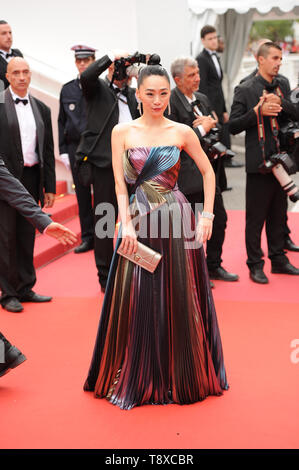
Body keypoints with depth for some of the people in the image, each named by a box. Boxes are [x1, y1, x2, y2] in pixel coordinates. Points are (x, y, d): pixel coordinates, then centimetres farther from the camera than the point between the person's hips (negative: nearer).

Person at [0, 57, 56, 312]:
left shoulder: (41, 109, 12)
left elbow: (48, 151, 13)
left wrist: (50, 186, 10)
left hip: (32, 179, 5)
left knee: (27, 236, 11)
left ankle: (25, 288, 22)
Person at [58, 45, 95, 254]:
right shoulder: (67, 89, 10)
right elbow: (62, 122, 11)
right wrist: (63, 150, 5)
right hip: (76, 148, 3)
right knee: (82, 194, 7)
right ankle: (88, 237, 15)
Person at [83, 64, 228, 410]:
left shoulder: (182, 132, 2)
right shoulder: (122, 132, 2)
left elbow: (208, 172, 10)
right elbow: (120, 183, -2)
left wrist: (207, 216, 2)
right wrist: (127, 225, -12)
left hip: (176, 220, 0)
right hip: (138, 223, 0)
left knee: (180, 301, 5)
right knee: (134, 301, 3)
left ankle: (181, 377, 22)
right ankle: (135, 379, 20)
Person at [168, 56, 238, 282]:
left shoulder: (203, 99, 12)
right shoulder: (170, 102, -14)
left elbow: (216, 126, 17)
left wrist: (210, 124, -5)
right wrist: (202, 129, -14)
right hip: (187, 173, -8)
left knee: (219, 218, 14)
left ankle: (214, 266, 29)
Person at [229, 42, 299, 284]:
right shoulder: (245, 90, -7)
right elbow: (233, 126, -11)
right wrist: (258, 111, -22)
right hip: (258, 162, -6)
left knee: (278, 214, 15)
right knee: (256, 217, 1)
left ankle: (278, 259, 27)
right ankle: (255, 265, 11)